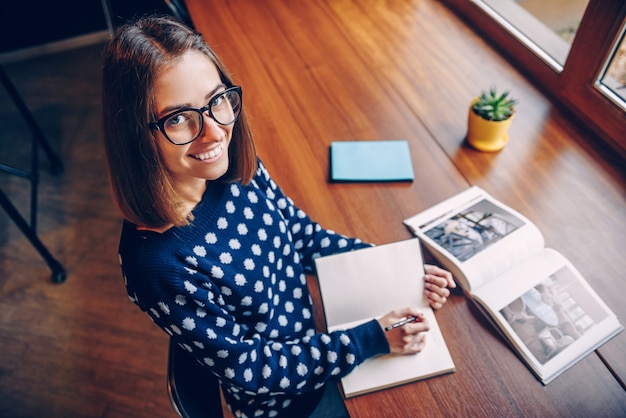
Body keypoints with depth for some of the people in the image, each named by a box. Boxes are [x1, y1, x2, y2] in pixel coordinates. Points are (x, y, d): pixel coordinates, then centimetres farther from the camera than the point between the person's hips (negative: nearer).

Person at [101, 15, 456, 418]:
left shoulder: (237, 167, -18)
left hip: (318, 335, 4)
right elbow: (247, 369, -22)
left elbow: (304, 236, -1)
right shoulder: (156, 260, -34)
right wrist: (372, 339, -22)